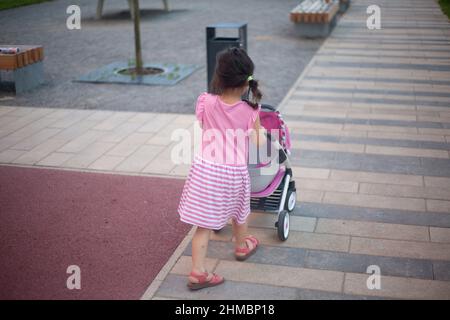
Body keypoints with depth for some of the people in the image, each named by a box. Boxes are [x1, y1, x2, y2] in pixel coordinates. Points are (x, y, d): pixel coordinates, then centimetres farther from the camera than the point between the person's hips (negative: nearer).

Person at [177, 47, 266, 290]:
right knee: (238, 212, 27)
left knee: (204, 224, 7)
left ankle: (198, 272, 5)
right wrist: (261, 133, 22)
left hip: (206, 170, 0)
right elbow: (256, 142, 1)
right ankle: (242, 246, 51)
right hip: (235, 172, 0)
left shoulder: (206, 103, -9)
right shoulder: (250, 111, -11)